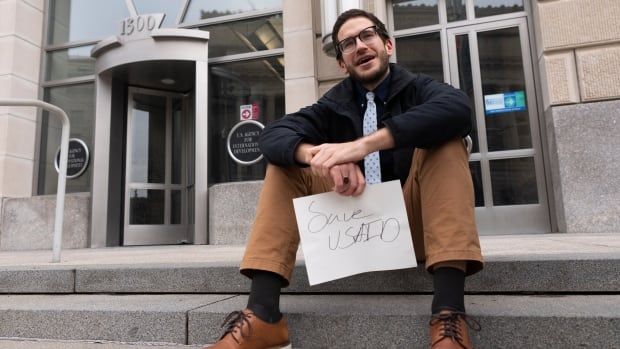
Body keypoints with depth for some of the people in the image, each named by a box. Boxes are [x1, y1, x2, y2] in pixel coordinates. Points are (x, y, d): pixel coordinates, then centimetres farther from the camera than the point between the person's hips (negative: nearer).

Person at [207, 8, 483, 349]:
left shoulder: (417, 88, 0)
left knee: (444, 140, -23)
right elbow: (272, 135, -10)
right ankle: (262, 314, -24)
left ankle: (448, 313, -36)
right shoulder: (334, 105, 7)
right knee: (286, 163, -10)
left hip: (413, 219, -2)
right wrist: (320, 155, -32)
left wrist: (363, 145, -37)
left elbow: (457, 107, -25)